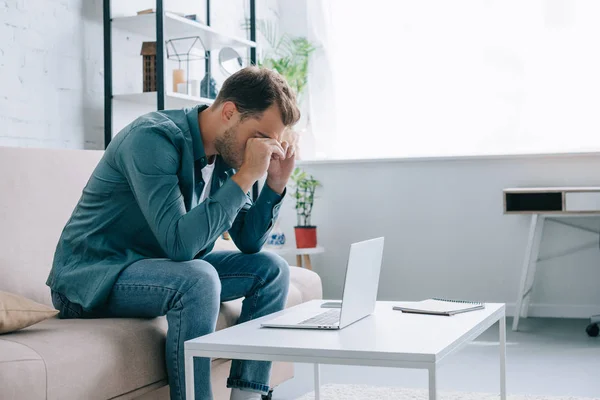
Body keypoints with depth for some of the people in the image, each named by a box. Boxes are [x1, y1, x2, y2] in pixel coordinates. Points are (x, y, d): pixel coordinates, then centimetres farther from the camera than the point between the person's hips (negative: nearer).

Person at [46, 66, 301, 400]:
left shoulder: (226, 151, 1)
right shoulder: (153, 138, -25)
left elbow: (249, 241, 6)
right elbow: (180, 243, -35)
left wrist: (276, 184, -9)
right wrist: (245, 177, -31)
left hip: (163, 266, 9)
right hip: (91, 273, -8)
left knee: (271, 269, 0)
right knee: (198, 279, -35)